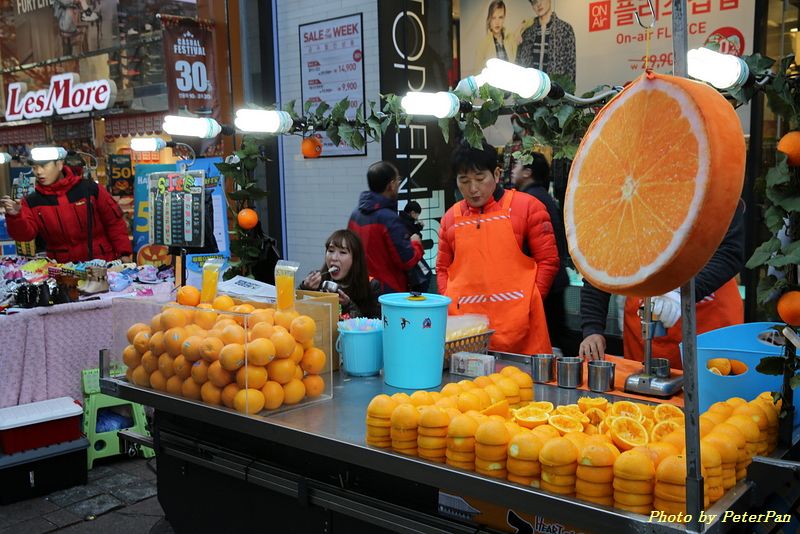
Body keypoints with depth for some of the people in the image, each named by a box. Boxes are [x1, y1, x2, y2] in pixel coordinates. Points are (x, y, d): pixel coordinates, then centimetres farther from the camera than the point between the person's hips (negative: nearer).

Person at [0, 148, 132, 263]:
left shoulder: (89, 189, -5)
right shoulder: (32, 202, 3)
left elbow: (114, 221, -2)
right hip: (63, 268, 1)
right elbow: (24, 234, -7)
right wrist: (15, 216, -25)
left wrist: (124, 253, -6)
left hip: (102, 262, -1)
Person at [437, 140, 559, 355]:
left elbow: (548, 260, 2)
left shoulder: (527, 207, 2)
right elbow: (443, 268, 19)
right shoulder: (451, 217, 12)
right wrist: (449, 304, 5)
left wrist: (528, 302, -6)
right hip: (464, 325, 3)